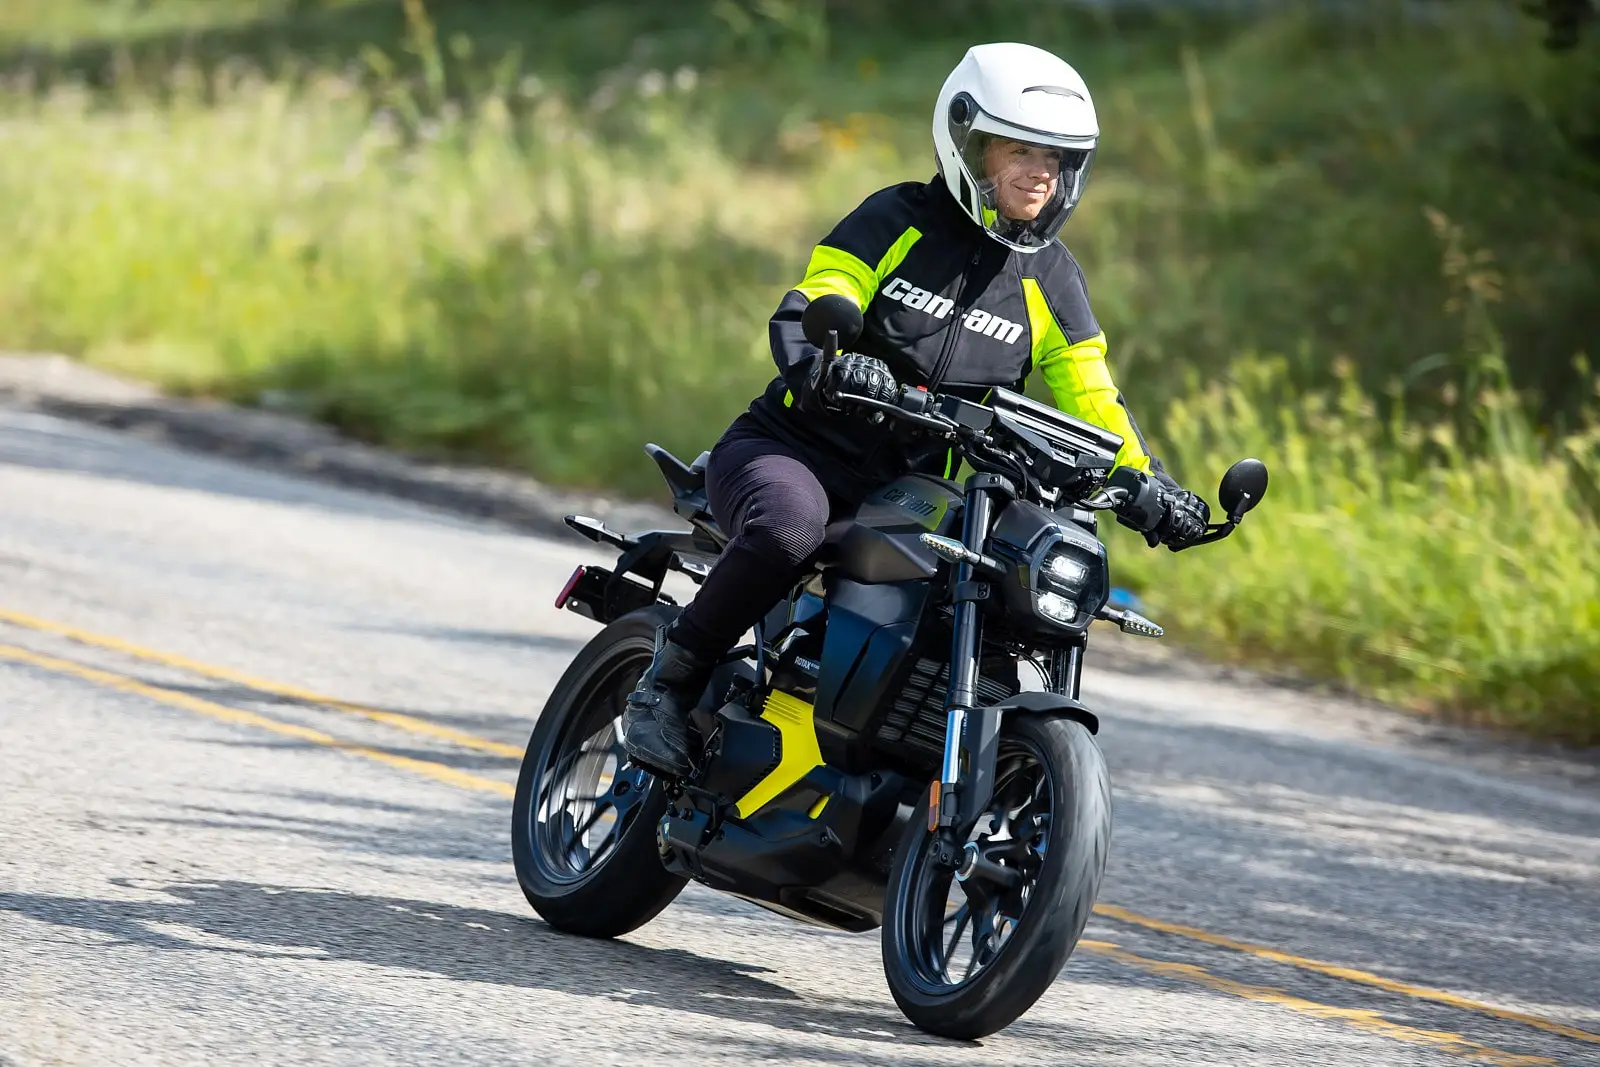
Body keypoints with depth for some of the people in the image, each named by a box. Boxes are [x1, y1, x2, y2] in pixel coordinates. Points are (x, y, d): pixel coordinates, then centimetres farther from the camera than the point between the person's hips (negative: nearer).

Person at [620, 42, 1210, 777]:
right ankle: (672, 677, -18)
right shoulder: (899, 219, -6)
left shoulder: (1048, 276, 8)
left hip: (910, 490, 5)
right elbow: (802, 313, -16)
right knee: (789, 526, -39)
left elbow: (1090, 396, 5)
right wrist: (824, 365, -40)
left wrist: (1146, 484, -13)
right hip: (795, 449, -5)